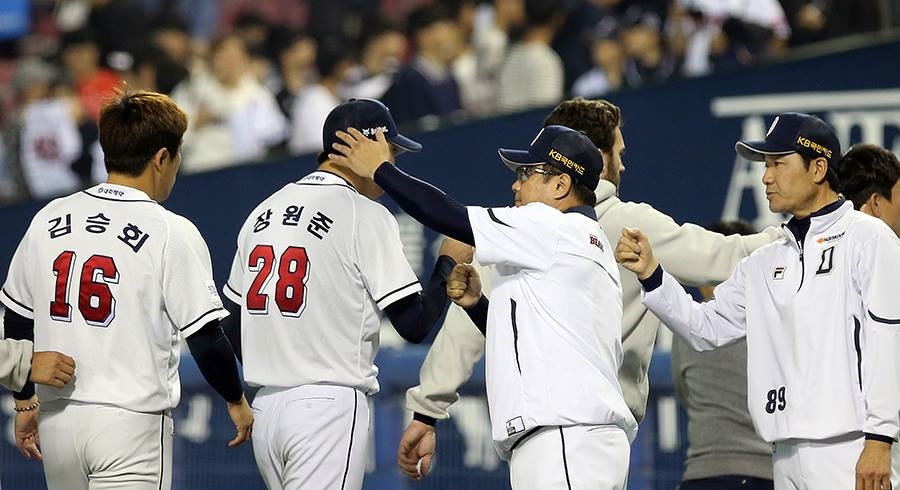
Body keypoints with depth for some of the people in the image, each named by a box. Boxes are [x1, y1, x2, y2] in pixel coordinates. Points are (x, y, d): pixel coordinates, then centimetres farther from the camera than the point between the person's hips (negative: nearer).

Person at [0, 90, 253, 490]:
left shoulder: (49, 220, 6)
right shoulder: (171, 232, -9)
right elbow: (206, 338, -8)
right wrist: (236, 401, 8)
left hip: (57, 422, 5)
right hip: (132, 421, -5)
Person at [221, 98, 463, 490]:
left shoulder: (263, 212, 14)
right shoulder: (366, 215, -7)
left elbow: (232, 328, 17)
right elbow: (414, 324, -9)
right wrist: (450, 263, 6)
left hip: (266, 409, 8)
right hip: (330, 406, -8)